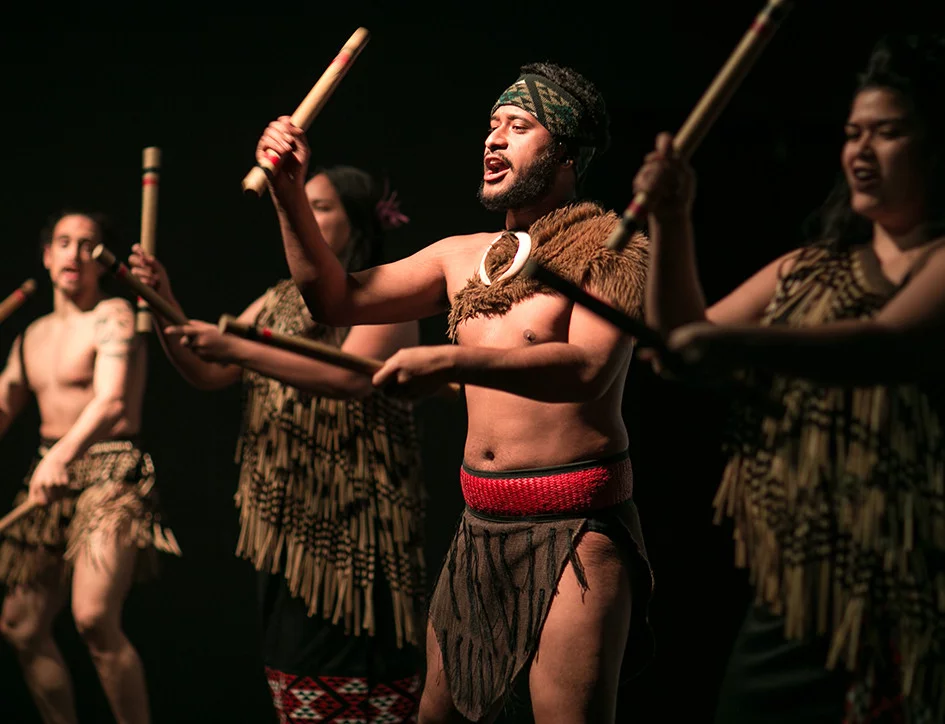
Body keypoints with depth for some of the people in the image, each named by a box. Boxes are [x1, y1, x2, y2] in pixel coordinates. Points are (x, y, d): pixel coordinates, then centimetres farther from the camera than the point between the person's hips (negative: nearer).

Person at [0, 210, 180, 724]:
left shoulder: (112, 317, -7)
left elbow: (111, 401, -23)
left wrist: (62, 455, -40)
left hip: (110, 472, -8)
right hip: (49, 475, 8)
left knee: (94, 618, -26)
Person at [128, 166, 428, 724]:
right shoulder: (280, 301, 17)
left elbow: (351, 377, -21)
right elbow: (208, 373, 10)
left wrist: (237, 348, -25)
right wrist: (166, 309, -7)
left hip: (356, 522, -6)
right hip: (288, 518, 6)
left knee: (359, 677, -7)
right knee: (295, 669, 6)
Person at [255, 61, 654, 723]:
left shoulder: (609, 246, -7)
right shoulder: (463, 257, 13)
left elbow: (589, 368, -23)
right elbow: (336, 299, 14)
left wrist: (449, 360, -32)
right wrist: (289, 193, 2)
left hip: (575, 526, -7)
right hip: (481, 526, 7)